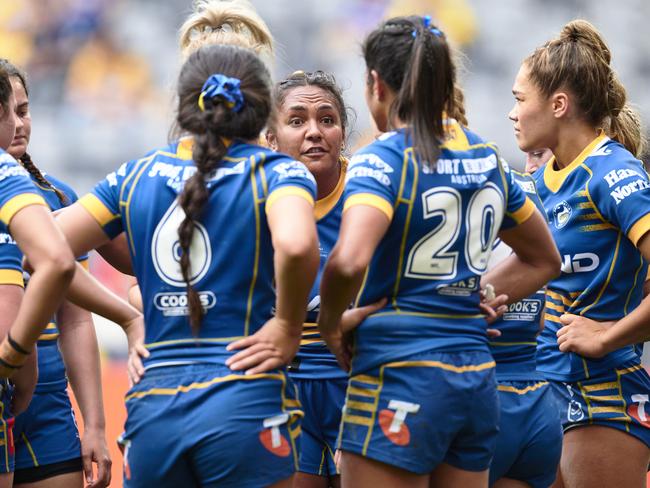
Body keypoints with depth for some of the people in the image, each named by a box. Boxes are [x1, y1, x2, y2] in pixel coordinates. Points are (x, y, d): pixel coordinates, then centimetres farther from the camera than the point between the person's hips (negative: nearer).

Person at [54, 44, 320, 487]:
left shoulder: (136, 177, 12)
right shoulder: (276, 172, 0)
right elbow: (295, 245, -23)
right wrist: (287, 328, -7)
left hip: (151, 412, 4)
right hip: (246, 405, -4)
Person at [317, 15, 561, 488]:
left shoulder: (383, 159, -11)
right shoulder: (486, 157, 11)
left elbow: (349, 260, -28)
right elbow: (543, 259, 25)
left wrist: (330, 324, -10)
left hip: (400, 374, -7)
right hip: (478, 377, 7)